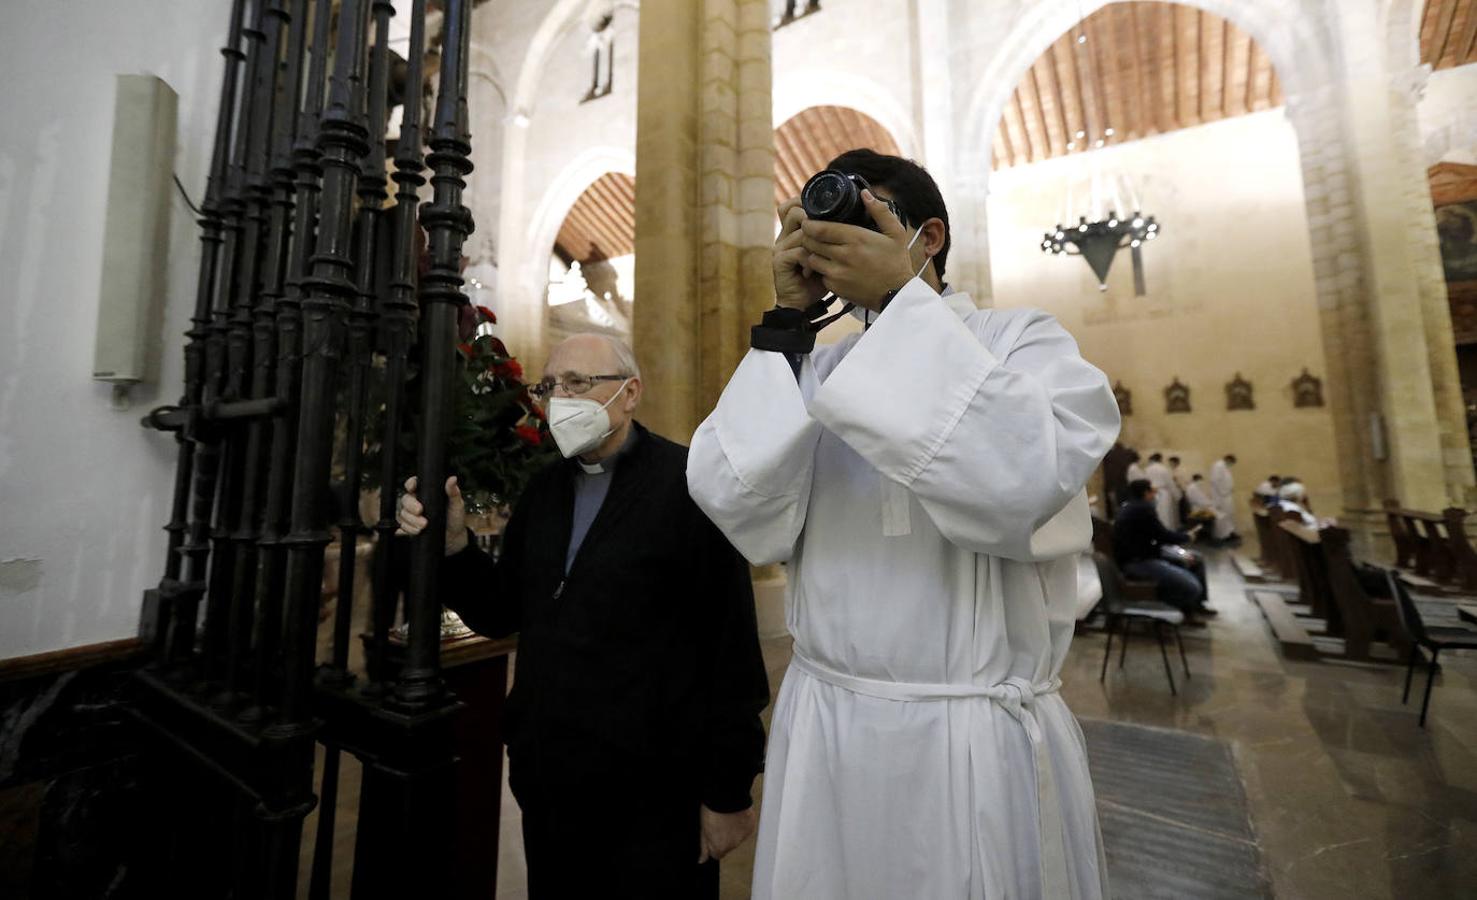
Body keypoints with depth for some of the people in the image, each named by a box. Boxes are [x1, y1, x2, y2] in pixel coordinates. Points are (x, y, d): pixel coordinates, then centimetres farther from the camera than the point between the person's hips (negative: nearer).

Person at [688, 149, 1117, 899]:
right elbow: (738, 507, -11)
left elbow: (1018, 487, -23)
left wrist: (901, 297, -21)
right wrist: (787, 322, -11)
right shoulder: (817, 369, 4)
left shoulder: (1025, 342, -2)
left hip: (981, 736, -2)